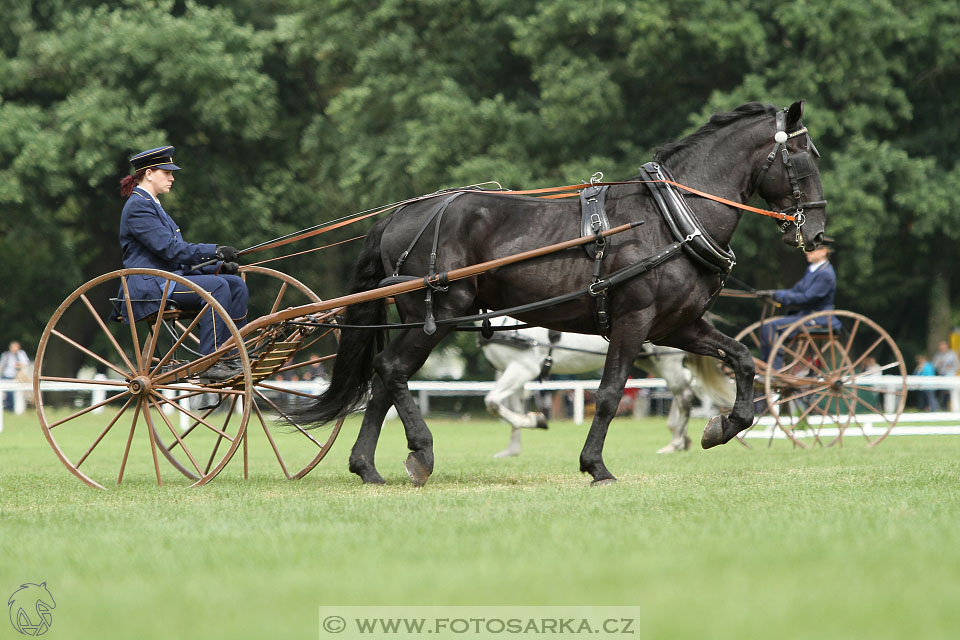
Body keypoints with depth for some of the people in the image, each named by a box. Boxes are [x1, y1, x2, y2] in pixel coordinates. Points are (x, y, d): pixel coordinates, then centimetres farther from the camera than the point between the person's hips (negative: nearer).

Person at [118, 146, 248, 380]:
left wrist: (216, 265, 8)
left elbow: (179, 255, 22)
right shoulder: (138, 207, -11)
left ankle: (230, 357, -3)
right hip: (148, 286, -10)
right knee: (217, 286, -27)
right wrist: (215, 251, -18)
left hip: (168, 279, 10)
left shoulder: (152, 205, 22)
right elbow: (170, 249, -20)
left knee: (236, 284, -1)